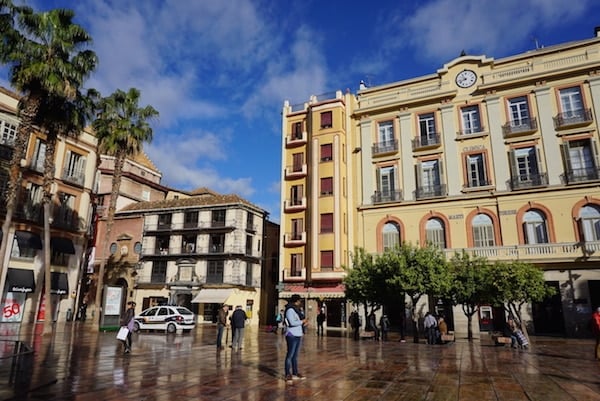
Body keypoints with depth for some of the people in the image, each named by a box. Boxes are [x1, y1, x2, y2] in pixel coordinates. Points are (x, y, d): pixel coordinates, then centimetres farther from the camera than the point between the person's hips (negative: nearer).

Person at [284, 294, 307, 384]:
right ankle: (288, 375, 1)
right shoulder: (290, 310, -14)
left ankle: (295, 373, 23)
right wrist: (302, 321, -11)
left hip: (298, 335, 9)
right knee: (290, 355, -4)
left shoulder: (296, 310, 15)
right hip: (292, 335, -9)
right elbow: (292, 322, -23)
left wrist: (303, 323, 6)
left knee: (295, 355, 15)